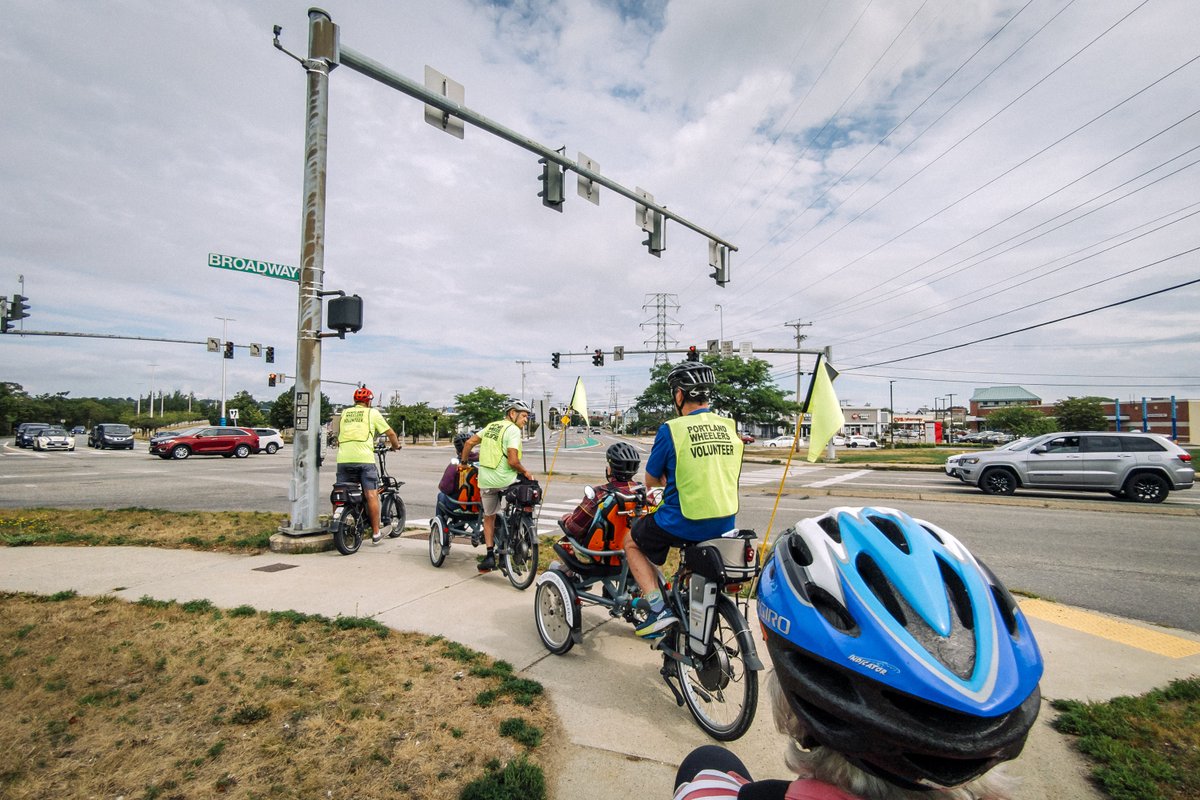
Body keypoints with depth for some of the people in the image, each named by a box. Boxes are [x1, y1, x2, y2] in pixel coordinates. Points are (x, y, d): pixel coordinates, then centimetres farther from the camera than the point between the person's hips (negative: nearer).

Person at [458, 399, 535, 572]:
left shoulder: (491, 426, 14)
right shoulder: (513, 430, -10)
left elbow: (469, 443, 14)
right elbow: (512, 461, -19)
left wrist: (463, 462, 28)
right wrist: (525, 472, -2)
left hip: (485, 480, 7)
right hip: (504, 480, -6)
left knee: (489, 517, 20)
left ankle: (490, 554, 15)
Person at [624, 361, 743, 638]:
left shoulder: (671, 429, -13)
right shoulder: (730, 427, 2)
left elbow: (651, 482, -2)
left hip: (683, 523, -6)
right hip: (725, 525, 6)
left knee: (631, 542, 19)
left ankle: (658, 609, 6)